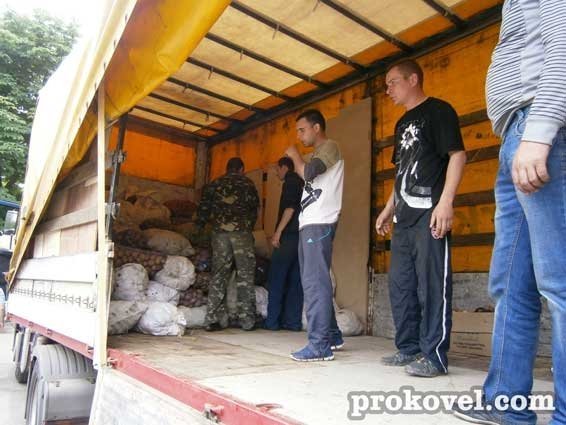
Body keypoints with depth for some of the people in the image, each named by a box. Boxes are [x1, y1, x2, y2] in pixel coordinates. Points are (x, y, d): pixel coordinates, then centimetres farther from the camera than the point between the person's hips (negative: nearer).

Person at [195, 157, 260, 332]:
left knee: (218, 275, 6)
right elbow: (255, 208, 11)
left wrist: (199, 227, 20)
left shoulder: (214, 184, 15)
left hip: (219, 232, 2)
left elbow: (203, 208, 10)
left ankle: (213, 319, 4)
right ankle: (247, 320, 3)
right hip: (242, 231, -2)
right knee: (245, 275, 3)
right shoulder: (247, 184, 11)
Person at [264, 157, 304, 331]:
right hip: (301, 236, 8)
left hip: (289, 235, -8)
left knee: (276, 279, -4)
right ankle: (293, 321, 6)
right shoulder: (302, 183, 23)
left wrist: (278, 232, -17)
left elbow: (290, 207, -15)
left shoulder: (290, 180, -2)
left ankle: (272, 321, -2)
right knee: (295, 280, 6)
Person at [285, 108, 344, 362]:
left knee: (315, 282, -13)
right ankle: (332, 336, 20)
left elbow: (307, 173, -16)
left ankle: (320, 344, -11)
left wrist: (295, 156, -1)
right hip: (309, 224, 10)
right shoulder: (318, 154, 26)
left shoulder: (330, 146, -1)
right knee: (313, 282, 11)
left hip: (319, 224, -10)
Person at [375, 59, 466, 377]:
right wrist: (389, 209, 22)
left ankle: (435, 356, 2)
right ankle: (409, 348, 19)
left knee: (432, 283, -6)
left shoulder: (438, 110, 0)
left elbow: (458, 155, -10)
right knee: (401, 284, 9)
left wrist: (446, 201, -20)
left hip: (429, 212, -9)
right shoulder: (403, 124, 24)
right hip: (405, 216, 9)